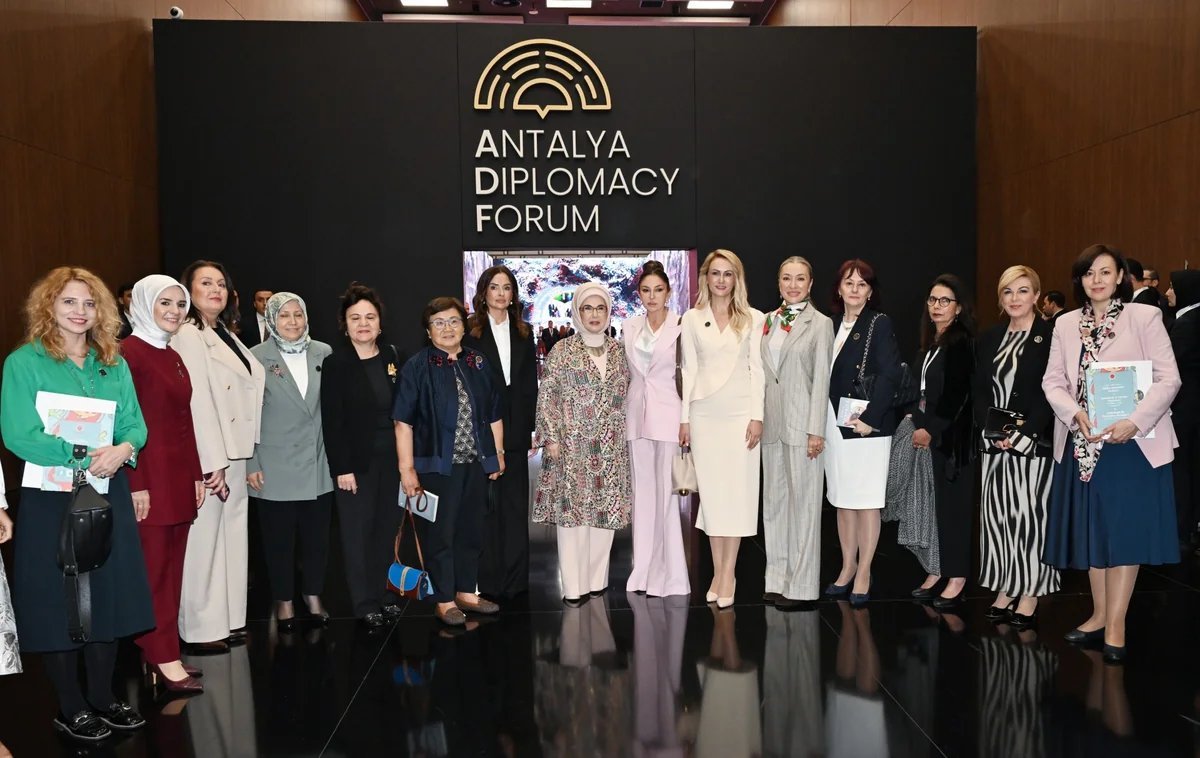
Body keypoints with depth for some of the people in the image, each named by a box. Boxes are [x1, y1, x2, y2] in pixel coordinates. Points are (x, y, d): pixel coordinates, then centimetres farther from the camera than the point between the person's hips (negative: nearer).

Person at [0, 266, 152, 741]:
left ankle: (102, 698, 25)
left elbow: (135, 425, 6)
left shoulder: (114, 364, 9)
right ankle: (70, 709, 19)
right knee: (58, 600, 5)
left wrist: (122, 449, -17)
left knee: (109, 594, 10)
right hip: (51, 497, -4)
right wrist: (83, 456, -22)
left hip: (109, 494, 5)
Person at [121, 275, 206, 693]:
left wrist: (196, 474, 14)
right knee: (154, 570, -2)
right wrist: (136, 484, -17)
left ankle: (160, 652, 17)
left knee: (173, 568, 10)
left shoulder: (173, 357, 16)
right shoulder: (129, 352, -9)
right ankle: (164, 659, 3)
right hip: (150, 477, -8)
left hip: (180, 475, 8)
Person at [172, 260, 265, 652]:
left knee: (232, 538, 12)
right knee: (203, 541, -1)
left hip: (235, 454, 8)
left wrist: (244, 463, 10)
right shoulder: (188, 336, -11)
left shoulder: (227, 336, 15)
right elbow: (198, 402, -17)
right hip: (209, 458, -8)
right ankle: (201, 629, 8)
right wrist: (212, 465, -21)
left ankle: (228, 620, 21)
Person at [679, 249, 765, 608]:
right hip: (704, 413, 1)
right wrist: (684, 418, 2)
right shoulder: (692, 319, 7)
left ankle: (728, 574, 7)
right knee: (711, 491, 4)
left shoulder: (753, 318, 3)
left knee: (737, 490, 0)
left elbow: (757, 369, 1)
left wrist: (757, 416, -6)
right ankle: (717, 572, 12)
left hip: (741, 412, -1)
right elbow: (689, 370, 6)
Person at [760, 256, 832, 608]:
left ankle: (801, 584, 8)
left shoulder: (820, 324, -3)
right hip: (772, 423, 6)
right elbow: (762, 372, 13)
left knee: (803, 501, 0)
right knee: (773, 499, 10)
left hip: (801, 424, -6)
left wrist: (815, 431, -12)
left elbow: (821, 379, -8)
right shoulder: (768, 321, 12)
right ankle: (778, 578, 19)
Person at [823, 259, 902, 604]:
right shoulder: (832, 326, 12)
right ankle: (847, 567, 24)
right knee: (842, 501, 13)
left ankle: (864, 574, 11)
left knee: (867, 501, 1)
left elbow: (890, 374, -13)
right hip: (834, 425, 6)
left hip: (867, 426, -6)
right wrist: (821, 424, 3)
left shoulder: (879, 324, -5)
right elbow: (827, 376, 12)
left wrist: (870, 418, -17)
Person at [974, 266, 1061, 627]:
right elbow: (979, 391, 10)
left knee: (1029, 514, -3)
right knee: (997, 514, 6)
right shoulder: (988, 339, 13)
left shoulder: (1051, 337, -4)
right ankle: (1005, 590, 16)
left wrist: (1022, 433, -16)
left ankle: (1029, 596, 7)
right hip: (995, 443, 5)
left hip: (1034, 443, -5)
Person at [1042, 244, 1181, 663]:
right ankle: (1099, 614, 21)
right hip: (1082, 443, 4)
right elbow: (1052, 380, 6)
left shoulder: (1144, 317, -3)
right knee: (1092, 529, 10)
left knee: (1125, 529, -1)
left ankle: (1115, 623, 6)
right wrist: (1075, 413, -13)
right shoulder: (1066, 324, 9)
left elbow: (1168, 379, -8)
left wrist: (1134, 422, -20)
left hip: (1133, 441, -4)